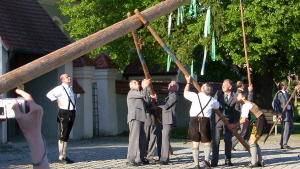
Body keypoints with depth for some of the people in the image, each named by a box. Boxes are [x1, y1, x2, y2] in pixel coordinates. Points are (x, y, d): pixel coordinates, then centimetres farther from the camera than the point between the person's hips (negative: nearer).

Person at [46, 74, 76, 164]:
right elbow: (49, 94, -22)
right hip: (64, 113, -8)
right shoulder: (60, 88, -10)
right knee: (63, 136, -8)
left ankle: (64, 156, 18)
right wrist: (57, 101, -13)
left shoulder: (70, 88, 17)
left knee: (67, 136, 12)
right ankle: (61, 157, -6)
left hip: (71, 113, 8)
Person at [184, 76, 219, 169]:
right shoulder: (212, 100, 5)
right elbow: (217, 106, 28)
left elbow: (185, 93, 20)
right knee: (207, 142, 12)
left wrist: (188, 82, 33)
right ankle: (206, 160, -9)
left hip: (194, 120, 0)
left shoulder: (195, 96, 1)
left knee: (195, 142, 6)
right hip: (205, 120, 0)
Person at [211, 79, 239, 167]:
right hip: (217, 119, 1)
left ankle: (228, 160, 17)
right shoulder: (218, 93, 6)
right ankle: (214, 160, 2)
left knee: (228, 140, 3)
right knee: (216, 140, -3)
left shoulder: (235, 97, 0)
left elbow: (236, 111, -1)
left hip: (229, 120, -1)